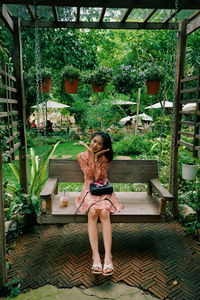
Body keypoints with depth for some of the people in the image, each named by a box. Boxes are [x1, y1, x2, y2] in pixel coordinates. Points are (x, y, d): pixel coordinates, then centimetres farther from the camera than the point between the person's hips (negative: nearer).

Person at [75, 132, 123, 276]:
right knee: (92, 212, -32)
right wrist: (91, 155, -13)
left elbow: (99, 176, -9)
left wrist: (96, 157, -13)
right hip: (89, 189, 0)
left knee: (104, 212, -31)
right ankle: (96, 256, -34)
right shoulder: (82, 156, 3)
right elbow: (89, 176, -8)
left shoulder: (105, 157, 4)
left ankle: (108, 256, -36)